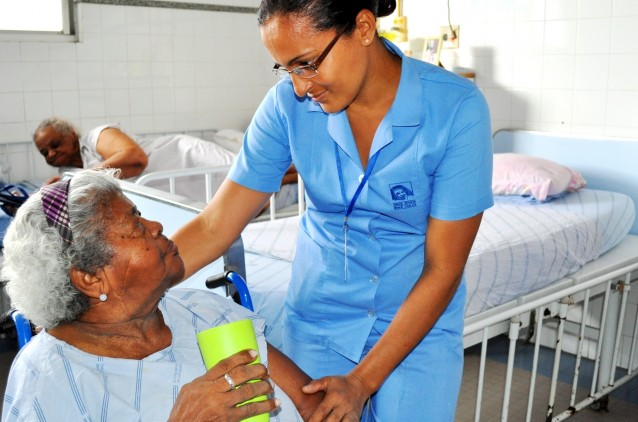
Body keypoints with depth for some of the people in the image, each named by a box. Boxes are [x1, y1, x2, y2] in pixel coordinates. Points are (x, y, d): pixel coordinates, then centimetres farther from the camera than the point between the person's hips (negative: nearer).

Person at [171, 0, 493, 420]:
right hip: (319, 317, 2)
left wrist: (362, 381, -20)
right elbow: (215, 225, -13)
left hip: (420, 321, -1)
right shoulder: (288, 103, -15)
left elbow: (443, 268, -19)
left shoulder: (456, 108, -22)